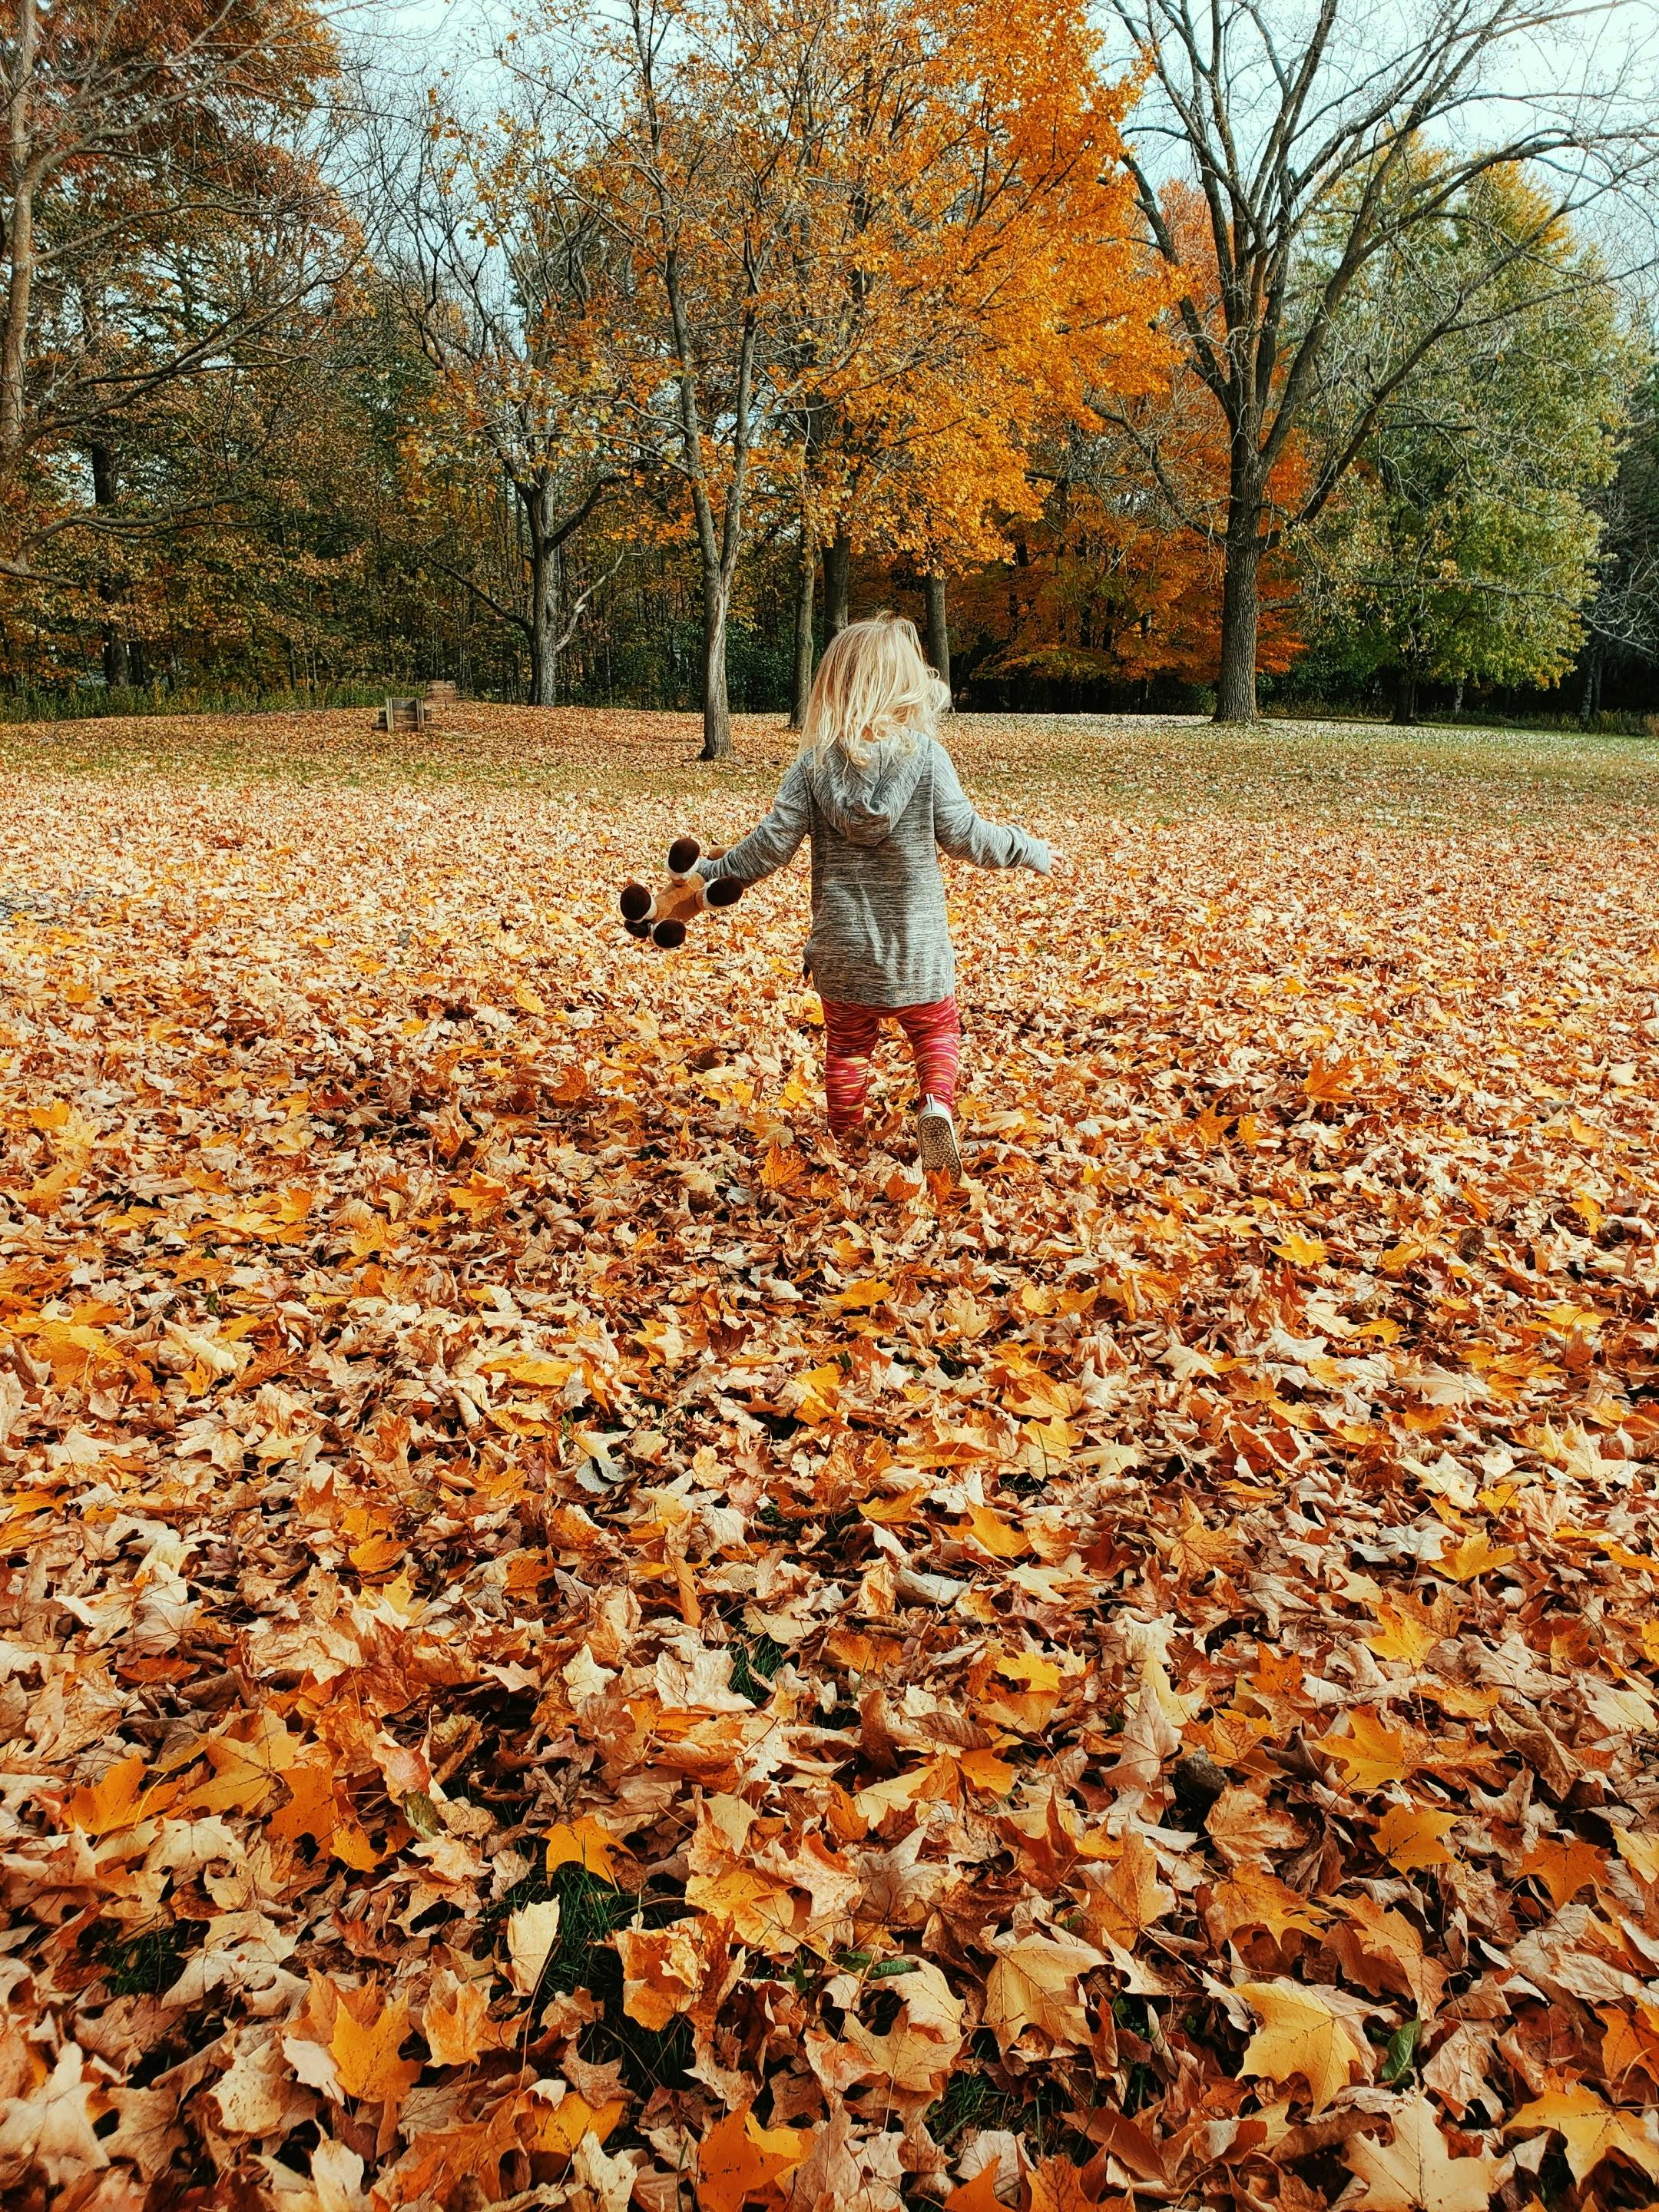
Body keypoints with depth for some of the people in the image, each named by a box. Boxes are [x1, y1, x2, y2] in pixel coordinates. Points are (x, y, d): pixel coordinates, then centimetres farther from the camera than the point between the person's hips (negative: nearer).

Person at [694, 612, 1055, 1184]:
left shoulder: (815, 761, -8)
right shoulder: (925, 754, -12)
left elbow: (775, 841, -10)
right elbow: (962, 835, -10)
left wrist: (712, 873, 3)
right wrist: (1027, 850, 6)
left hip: (842, 946, 1)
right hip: (915, 945, -1)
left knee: (847, 1042, 20)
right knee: (937, 1028, 19)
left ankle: (846, 1143, 25)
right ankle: (936, 1104, -7)